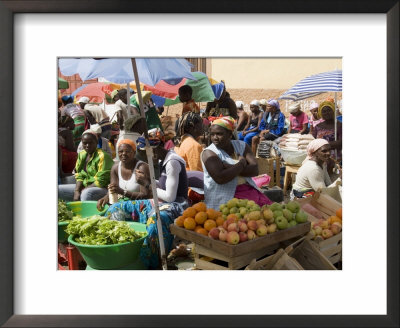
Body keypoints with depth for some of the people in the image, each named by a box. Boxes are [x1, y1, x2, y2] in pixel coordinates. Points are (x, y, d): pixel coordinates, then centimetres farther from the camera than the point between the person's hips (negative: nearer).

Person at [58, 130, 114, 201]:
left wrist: (83, 190, -13)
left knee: (87, 193, -39)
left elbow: (100, 182, -18)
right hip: (84, 187, 8)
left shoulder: (102, 156, -15)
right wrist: (77, 191, -9)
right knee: (59, 189, -2)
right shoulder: (81, 155, 8)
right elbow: (79, 176, 8)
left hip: (102, 188, -8)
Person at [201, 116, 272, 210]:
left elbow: (255, 170, -3)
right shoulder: (209, 153, -6)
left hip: (249, 190, 5)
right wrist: (241, 163, -9)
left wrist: (230, 167, -14)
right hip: (226, 197, -5)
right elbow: (220, 178, -21)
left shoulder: (241, 145, 9)